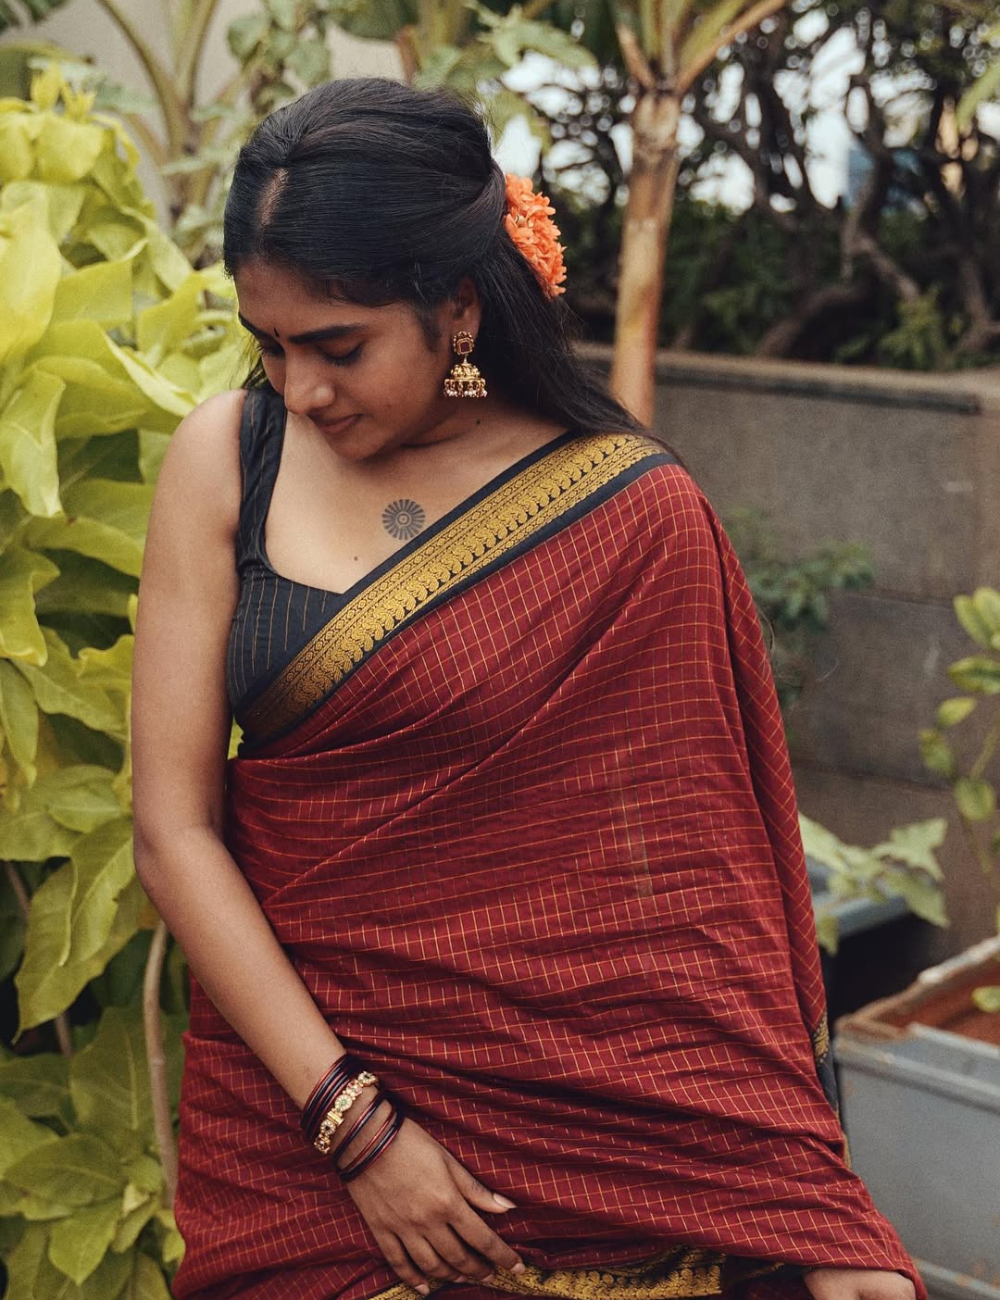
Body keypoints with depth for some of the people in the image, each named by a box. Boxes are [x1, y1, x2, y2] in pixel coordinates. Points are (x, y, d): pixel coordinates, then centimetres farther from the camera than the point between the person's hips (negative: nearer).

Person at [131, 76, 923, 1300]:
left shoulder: (637, 518, -10)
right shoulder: (226, 459, -6)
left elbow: (700, 889, -8)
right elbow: (174, 827, -6)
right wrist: (351, 1122, -12)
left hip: (574, 1122, -1)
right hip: (291, 1097, 2)